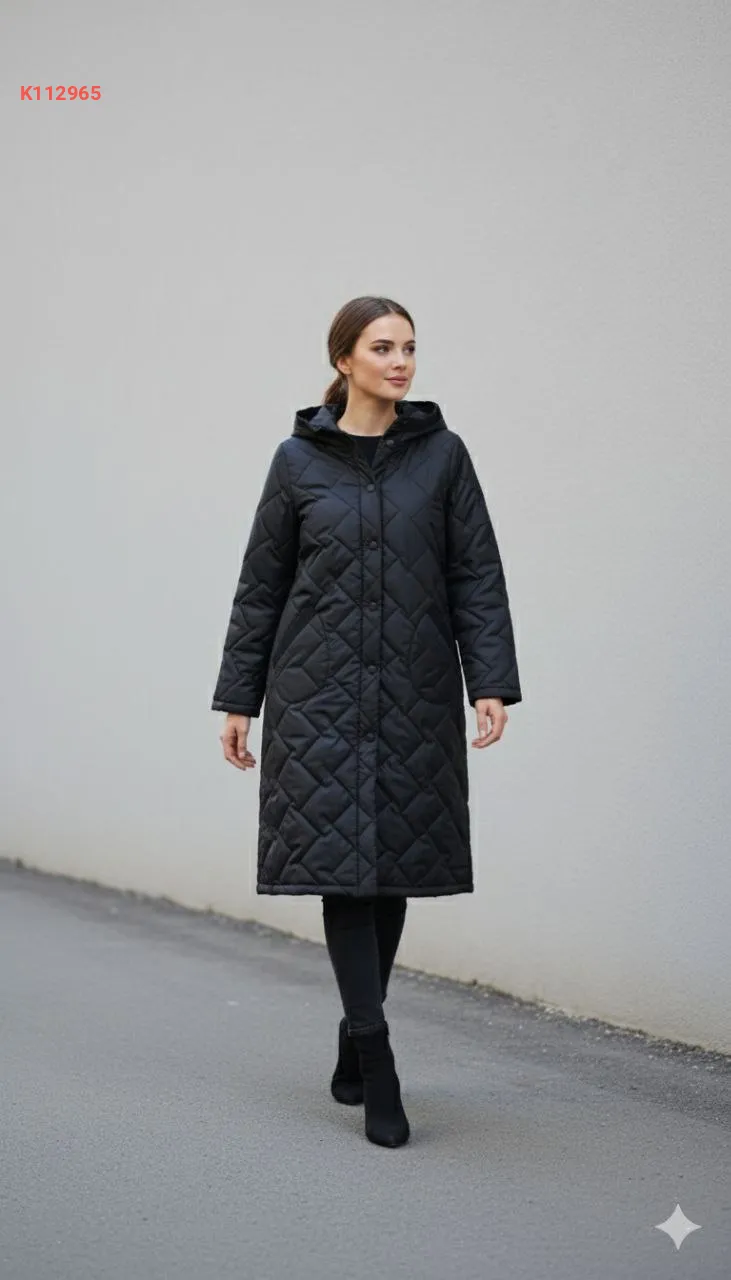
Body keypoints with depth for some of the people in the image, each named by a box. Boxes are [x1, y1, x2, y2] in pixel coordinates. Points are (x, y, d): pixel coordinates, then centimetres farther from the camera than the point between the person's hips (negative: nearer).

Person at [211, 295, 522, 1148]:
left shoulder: (441, 453, 4)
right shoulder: (299, 460, 2)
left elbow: (477, 577, 2)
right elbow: (261, 587, 7)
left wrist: (492, 682, -8)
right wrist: (238, 698, 6)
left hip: (415, 694, 1)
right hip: (321, 691, -1)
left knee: (395, 866, 7)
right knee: (338, 861, -7)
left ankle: (355, 1038, 25)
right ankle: (377, 1068, -5)